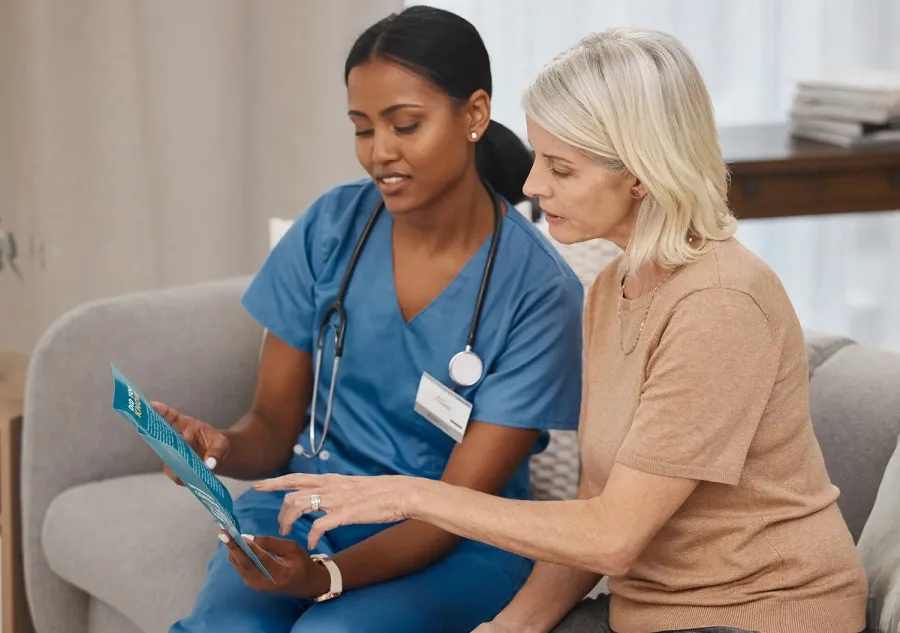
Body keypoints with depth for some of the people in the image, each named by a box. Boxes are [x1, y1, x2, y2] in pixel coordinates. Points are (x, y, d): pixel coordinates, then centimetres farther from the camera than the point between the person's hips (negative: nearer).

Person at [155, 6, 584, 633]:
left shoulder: (537, 289, -13)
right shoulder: (331, 229, -3)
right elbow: (273, 425, 3)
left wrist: (325, 576, -29)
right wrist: (222, 448, -21)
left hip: (459, 542, -2)